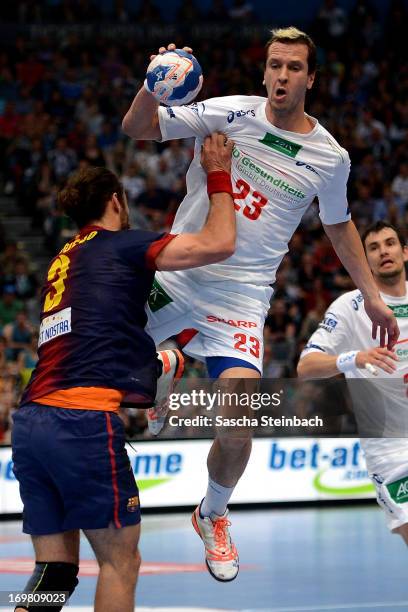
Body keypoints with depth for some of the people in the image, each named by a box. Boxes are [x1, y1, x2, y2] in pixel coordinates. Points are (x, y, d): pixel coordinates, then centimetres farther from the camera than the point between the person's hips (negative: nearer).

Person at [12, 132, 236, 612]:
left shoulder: (64, 260, 24)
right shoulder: (121, 245, 3)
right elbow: (219, 244, -4)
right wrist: (218, 176, 9)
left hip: (29, 421, 7)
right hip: (83, 419, -7)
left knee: (55, 568, 7)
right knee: (120, 561, 1)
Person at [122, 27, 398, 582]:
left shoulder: (330, 157, -2)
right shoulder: (231, 113, -6)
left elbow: (339, 225, 17)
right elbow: (136, 129, -6)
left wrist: (372, 296, 17)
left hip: (240, 295, -1)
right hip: (174, 270, 1)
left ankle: (213, 515, 11)